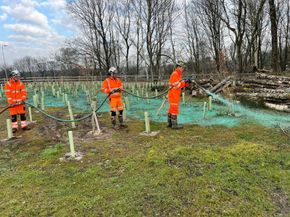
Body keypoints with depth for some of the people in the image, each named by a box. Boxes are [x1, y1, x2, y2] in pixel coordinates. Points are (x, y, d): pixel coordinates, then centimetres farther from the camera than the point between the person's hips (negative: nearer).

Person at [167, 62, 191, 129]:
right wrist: (184, 81, -19)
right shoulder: (175, 74, -12)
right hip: (174, 94, -10)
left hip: (175, 94, 10)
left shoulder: (178, 75, 20)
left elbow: (181, 85, 16)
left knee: (172, 109, 13)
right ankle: (174, 124, -4)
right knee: (174, 109, -8)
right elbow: (177, 85, -21)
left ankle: (170, 123, 20)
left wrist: (187, 82, 1)